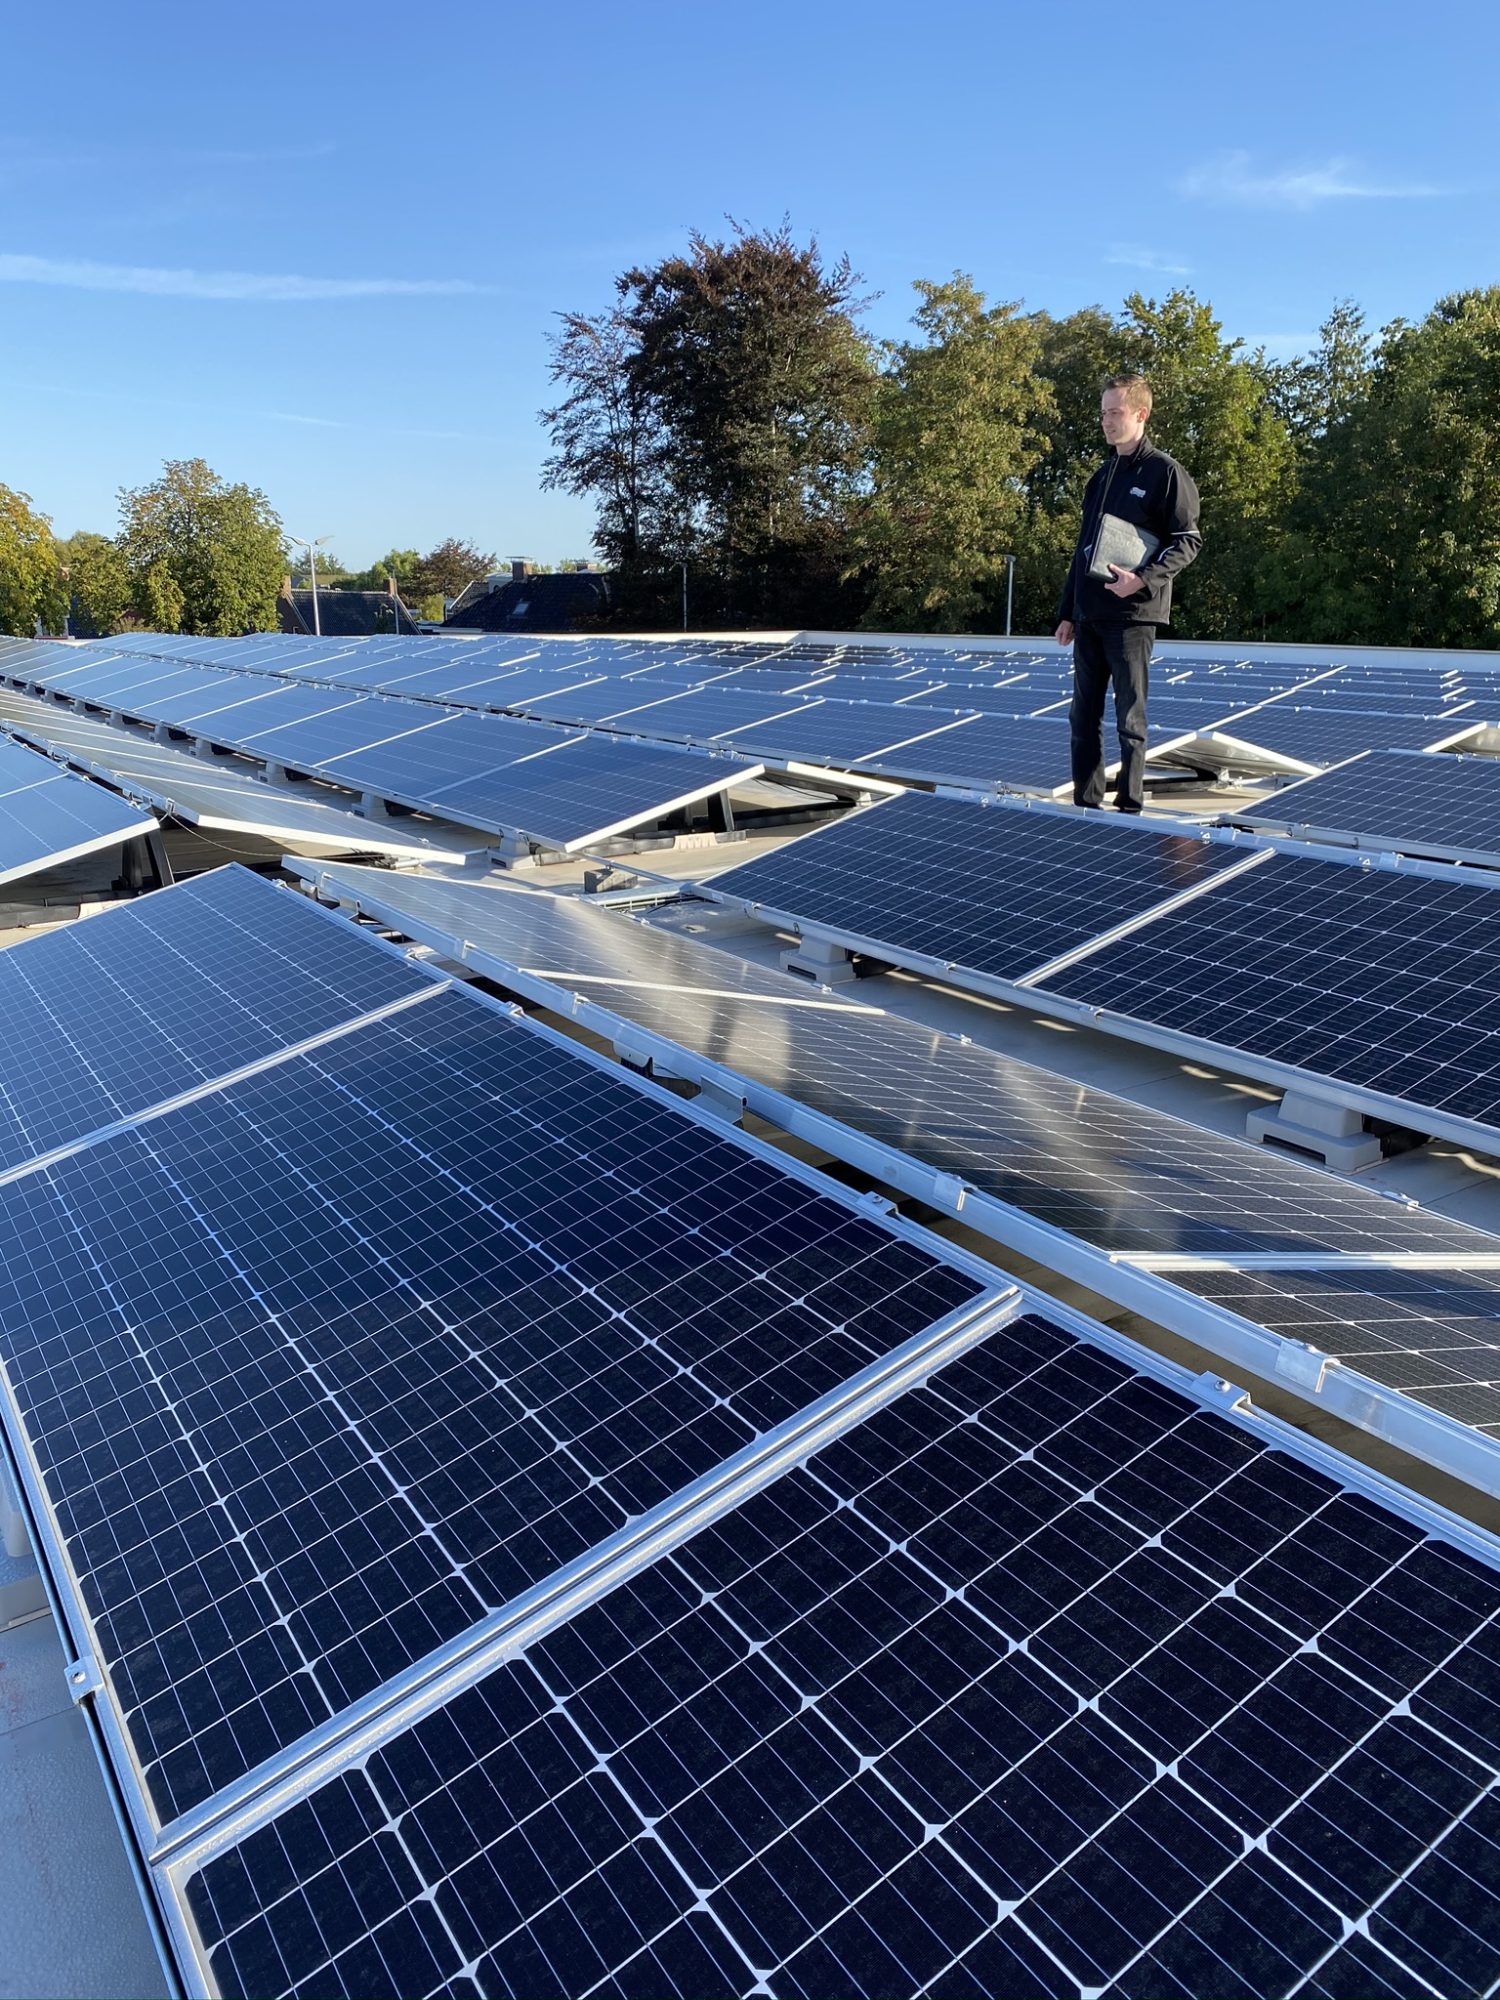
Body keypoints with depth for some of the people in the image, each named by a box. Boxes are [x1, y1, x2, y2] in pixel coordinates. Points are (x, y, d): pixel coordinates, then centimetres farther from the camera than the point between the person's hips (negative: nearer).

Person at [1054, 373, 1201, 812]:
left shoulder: (1165, 472, -3)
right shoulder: (1102, 476, 19)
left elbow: (1188, 541, -7)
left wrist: (1143, 579, -21)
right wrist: (1067, 612, 16)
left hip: (1133, 613, -7)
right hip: (1089, 615, 7)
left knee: (1129, 718, -4)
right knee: (1083, 716, 7)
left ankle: (1129, 808, 2)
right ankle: (1085, 804, 14)